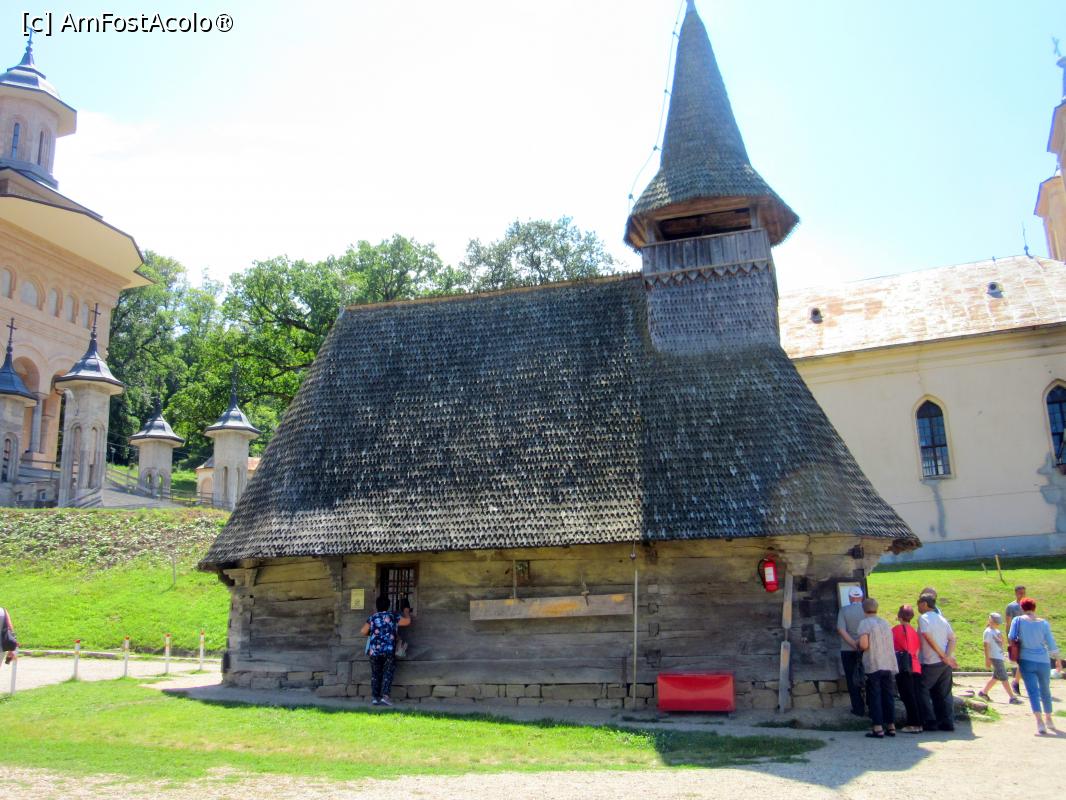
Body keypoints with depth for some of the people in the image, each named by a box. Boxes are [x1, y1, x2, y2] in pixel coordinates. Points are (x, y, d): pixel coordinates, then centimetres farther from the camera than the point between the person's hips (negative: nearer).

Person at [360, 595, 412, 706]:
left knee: (375, 674, 11)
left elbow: (363, 631, 9)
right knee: (388, 673, 3)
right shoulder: (393, 616, 3)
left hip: (374, 651, 2)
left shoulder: (372, 618, 9)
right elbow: (407, 621, 10)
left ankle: (375, 697, 9)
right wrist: (406, 611, 28)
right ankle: (384, 696, -8)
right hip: (389, 650, -2)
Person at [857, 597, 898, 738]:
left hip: (873, 665, -6)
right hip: (888, 665, 6)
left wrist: (859, 647, 3)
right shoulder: (885, 623, 13)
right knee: (888, 696, 11)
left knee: (874, 696, -1)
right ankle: (891, 726, 14)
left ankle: (878, 728, -3)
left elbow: (864, 644, -17)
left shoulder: (865, 623, -7)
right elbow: (890, 645, 16)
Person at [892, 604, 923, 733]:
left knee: (907, 697, -4)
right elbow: (917, 649, 14)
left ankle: (913, 724, -5)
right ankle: (919, 723, 11)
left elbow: (891, 646, -2)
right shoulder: (914, 631, 13)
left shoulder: (896, 629, -5)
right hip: (916, 667, 6)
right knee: (915, 696, 9)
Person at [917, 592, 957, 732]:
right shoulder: (942, 618, 13)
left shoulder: (923, 618, -7)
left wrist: (942, 655, -15)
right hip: (946, 663, 7)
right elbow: (952, 639, 3)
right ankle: (947, 722, 12)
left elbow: (929, 637, -19)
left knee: (922, 690, 4)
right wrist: (947, 656, -9)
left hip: (931, 662, -7)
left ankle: (930, 722, 1)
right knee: (944, 693, 13)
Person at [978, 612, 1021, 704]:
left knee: (996, 677, 15)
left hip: (1000, 656, 9)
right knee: (1004, 678, -8)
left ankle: (983, 692, 24)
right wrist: (987, 660, -18)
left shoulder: (997, 631, 13)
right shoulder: (988, 632, -12)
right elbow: (986, 646, -16)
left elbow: (1002, 642, 25)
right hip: (995, 657, -9)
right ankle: (1012, 698, -7)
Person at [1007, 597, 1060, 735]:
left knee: (1033, 691, -3)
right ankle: (1049, 721, 32)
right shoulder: (1043, 623, -3)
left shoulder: (1018, 620, -6)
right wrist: (1056, 656, 17)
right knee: (1045, 691, 19)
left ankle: (1040, 723, -17)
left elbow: (1011, 638, -5)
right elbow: (1051, 643, -1)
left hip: (1026, 661, -2)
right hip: (1043, 662, 2)